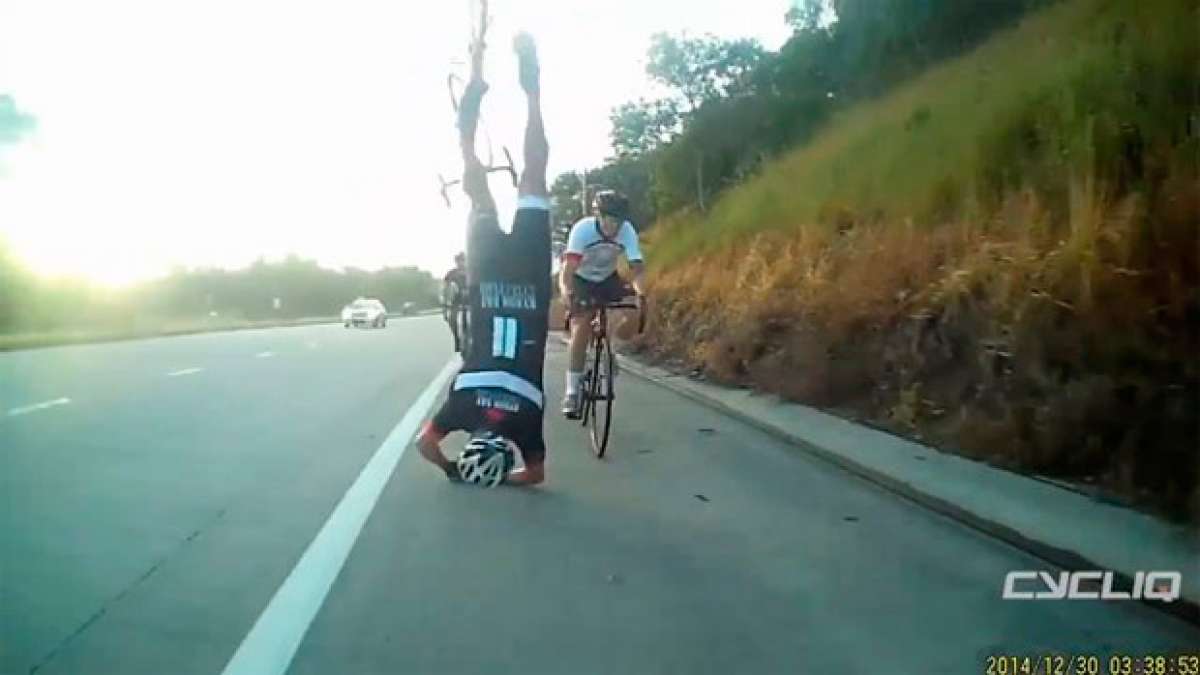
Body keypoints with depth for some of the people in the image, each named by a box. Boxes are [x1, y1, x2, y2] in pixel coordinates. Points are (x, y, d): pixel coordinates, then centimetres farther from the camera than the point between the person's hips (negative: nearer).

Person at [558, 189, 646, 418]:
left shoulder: (627, 232, -24)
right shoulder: (582, 229, -31)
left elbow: (637, 268, -31)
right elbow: (568, 267, -39)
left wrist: (641, 294, -50)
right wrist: (566, 293, -58)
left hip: (608, 279, 3)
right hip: (581, 280, -3)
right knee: (581, 330, -19)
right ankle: (572, 392, -12)